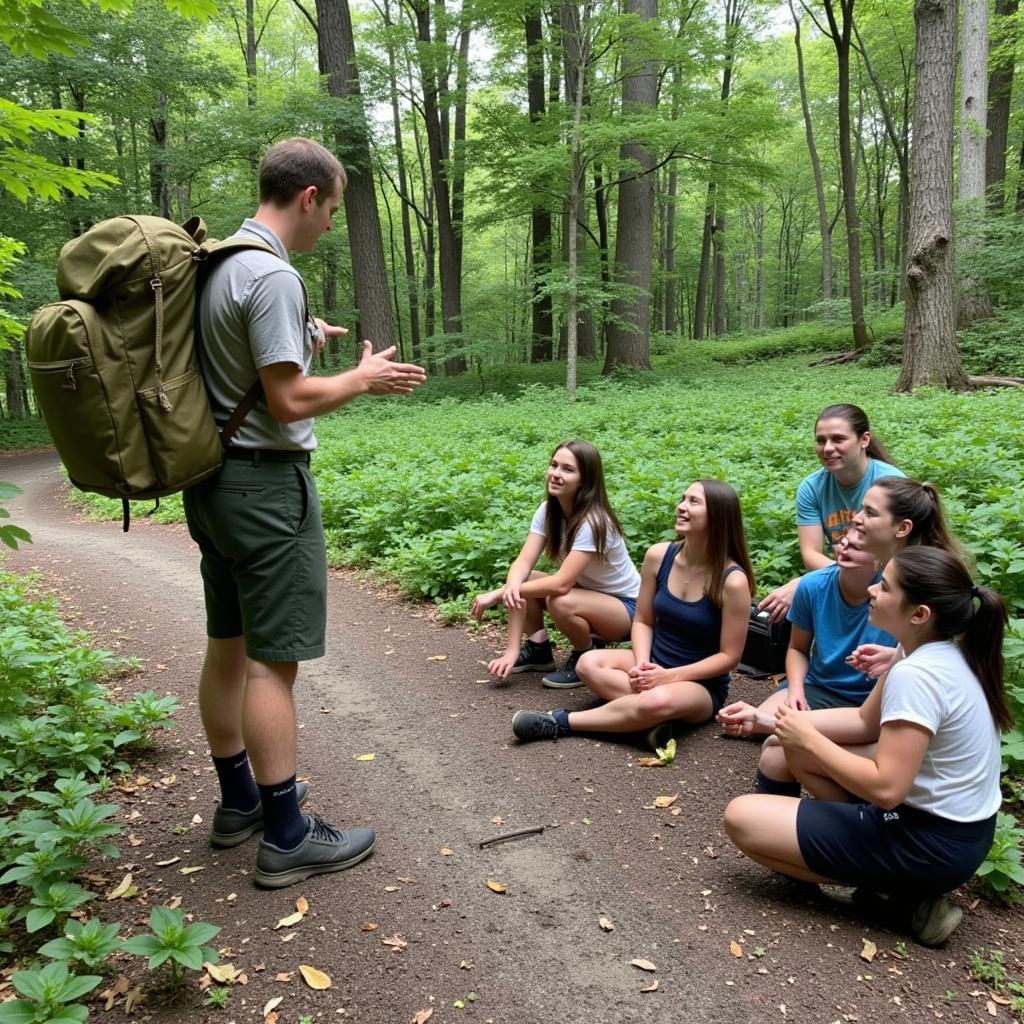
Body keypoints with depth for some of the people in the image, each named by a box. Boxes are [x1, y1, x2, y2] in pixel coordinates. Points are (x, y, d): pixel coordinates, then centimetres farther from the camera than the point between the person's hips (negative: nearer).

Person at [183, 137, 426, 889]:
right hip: (266, 484, -10)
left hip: (212, 481, 10)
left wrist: (301, 342, 19)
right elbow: (289, 402, -21)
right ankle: (286, 836, 9)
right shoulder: (272, 275, -17)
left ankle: (239, 799, 31)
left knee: (228, 646, 16)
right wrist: (364, 379, -7)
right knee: (274, 659, -3)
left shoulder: (215, 264, 11)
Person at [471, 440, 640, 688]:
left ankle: (585, 657, -6)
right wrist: (511, 587, -39)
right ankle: (538, 649, 7)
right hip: (586, 591, 7)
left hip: (626, 607, -7)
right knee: (518, 583, -12)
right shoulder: (547, 510, -8)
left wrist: (498, 593, -32)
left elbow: (562, 583, -36)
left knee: (560, 602, -35)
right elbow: (523, 562, -17)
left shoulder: (593, 522, -30)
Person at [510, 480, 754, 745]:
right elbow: (642, 621, 3)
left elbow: (729, 656, -14)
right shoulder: (658, 556, -7)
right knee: (590, 664, -22)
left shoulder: (733, 580, -20)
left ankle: (562, 722, -23)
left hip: (702, 687, -4)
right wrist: (642, 665, -16)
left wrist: (668, 676, -21)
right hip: (653, 664, 5)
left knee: (659, 701, -38)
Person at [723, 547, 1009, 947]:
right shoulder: (942, 653, 2)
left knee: (741, 818, -9)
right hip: (956, 825, 9)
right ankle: (876, 864, 10)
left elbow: (885, 789, -29)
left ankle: (899, 888, -1)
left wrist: (809, 739, -15)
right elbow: (865, 722, 9)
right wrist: (765, 719, 2)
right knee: (795, 747, 15)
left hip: (932, 843, -9)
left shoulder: (916, 676, -28)